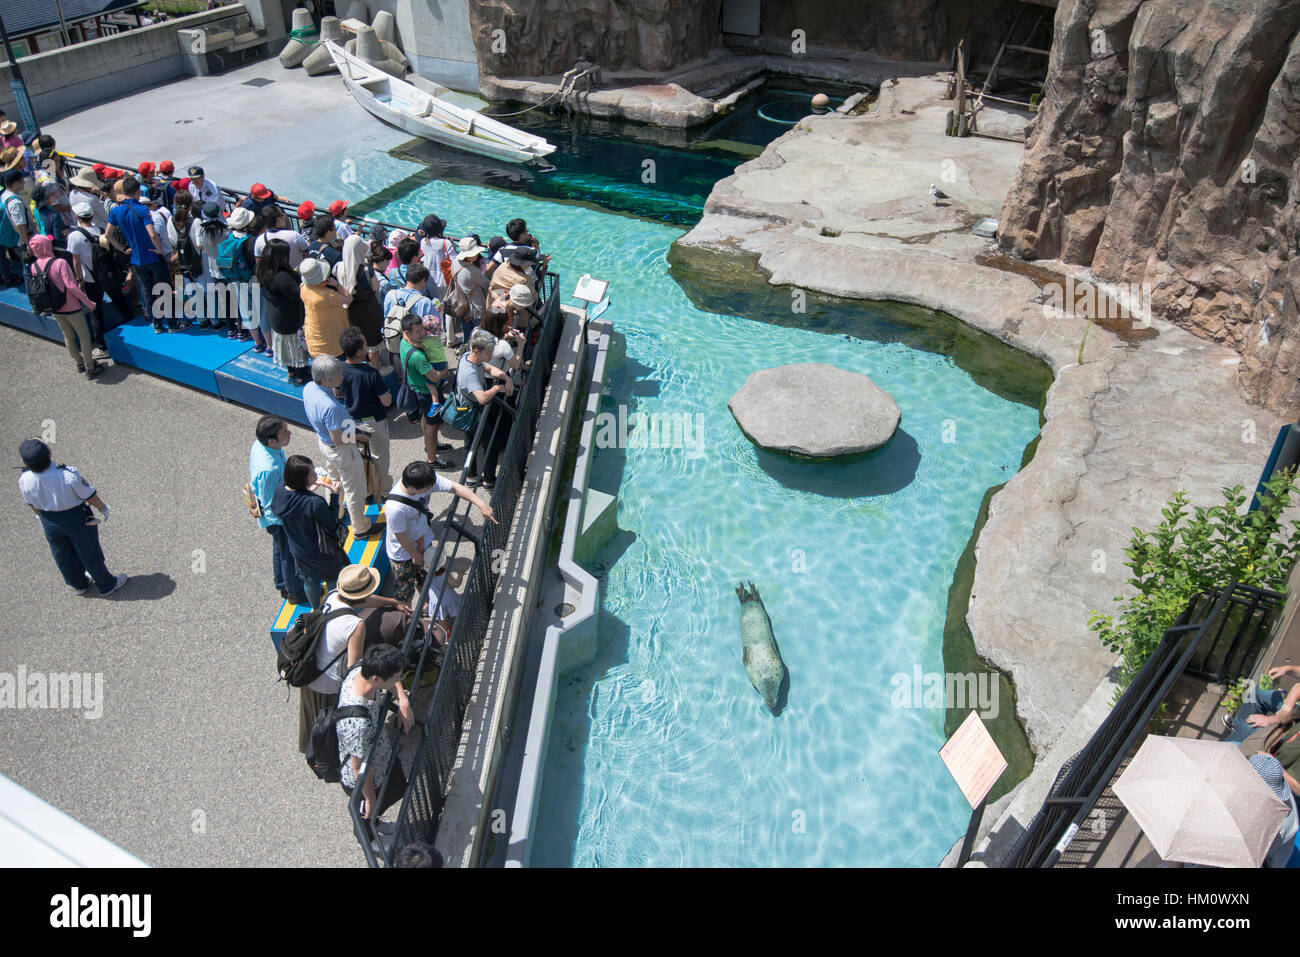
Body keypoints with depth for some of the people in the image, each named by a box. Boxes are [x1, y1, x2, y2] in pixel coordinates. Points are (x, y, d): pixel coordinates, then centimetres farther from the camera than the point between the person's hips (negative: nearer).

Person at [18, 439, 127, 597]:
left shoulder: (24, 480, -23)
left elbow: (33, 505, -2)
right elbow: (89, 495, -18)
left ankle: (78, 584, 50)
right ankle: (106, 585, 39)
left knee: (63, 555, 27)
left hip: (49, 520, 4)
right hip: (76, 518, -4)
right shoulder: (68, 475, -35)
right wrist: (103, 508, 2)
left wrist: (42, 516, 18)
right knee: (89, 553, 18)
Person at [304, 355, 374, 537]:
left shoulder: (308, 387, -14)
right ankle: (361, 528, 31)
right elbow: (338, 440, -29)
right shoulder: (330, 407, -40)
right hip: (342, 450, -9)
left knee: (333, 480, 32)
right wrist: (357, 437, -13)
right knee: (354, 490, 13)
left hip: (323, 441, 9)